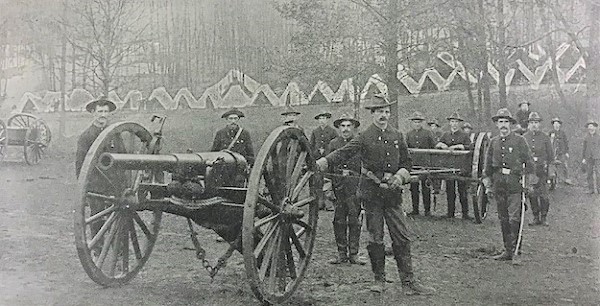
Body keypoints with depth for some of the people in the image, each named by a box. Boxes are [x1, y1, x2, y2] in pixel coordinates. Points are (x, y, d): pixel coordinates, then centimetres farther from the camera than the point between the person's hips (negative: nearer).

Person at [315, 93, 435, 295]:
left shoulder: (397, 136, 9)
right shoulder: (365, 137, -3)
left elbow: (406, 162, 17)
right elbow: (344, 152, -17)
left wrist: (401, 175, -5)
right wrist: (324, 161, -35)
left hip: (392, 192, 3)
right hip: (371, 192, -3)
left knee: (403, 237, 1)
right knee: (375, 238, 5)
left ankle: (408, 282, 7)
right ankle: (379, 279, 19)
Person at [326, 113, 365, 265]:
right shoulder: (333, 144, 11)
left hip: (355, 185, -1)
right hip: (338, 185, 2)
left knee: (354, 221, 1)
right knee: (339, 221, 3)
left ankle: (353, 254, 9)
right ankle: (341, 254, 13)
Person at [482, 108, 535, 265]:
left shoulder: (519, 140, 0)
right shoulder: (493, 142, 11)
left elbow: (529, 161, 1)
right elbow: (487, 165, 16)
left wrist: (529, 183, -3)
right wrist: (488, 185, 12)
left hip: (515, 183, -4)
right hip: (498, 184, 4)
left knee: (514, 219, -8)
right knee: (503, 219, 9)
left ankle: (515, 252, -3)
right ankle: (507, 251, 17)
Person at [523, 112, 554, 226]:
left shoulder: (545, 137, 3)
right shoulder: (524, 138, 6)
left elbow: (550, 155, 7)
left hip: (542, 169, -1)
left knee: (544, 195, -4)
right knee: (532, 195, 4)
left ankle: (544, 218, 8)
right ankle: (536, 217, 14)